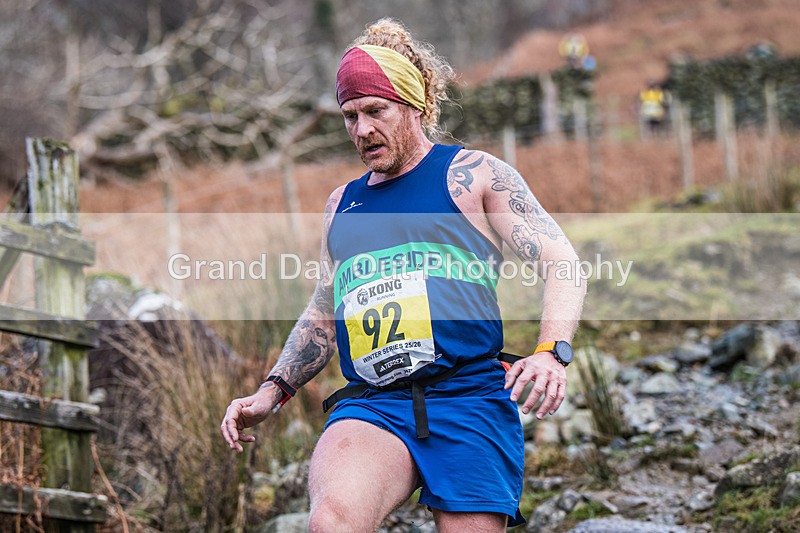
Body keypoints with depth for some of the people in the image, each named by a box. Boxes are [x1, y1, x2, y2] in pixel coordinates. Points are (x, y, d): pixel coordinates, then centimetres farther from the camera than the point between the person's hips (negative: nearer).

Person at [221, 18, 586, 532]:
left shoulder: (472, 174, 9)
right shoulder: (342, 204, 23)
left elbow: (561, 263, 3)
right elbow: (322, 317, 32)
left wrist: (552, 353, -14)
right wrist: (273, 391, 18)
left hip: (470, 399, -2)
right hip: (370, 407, 2)